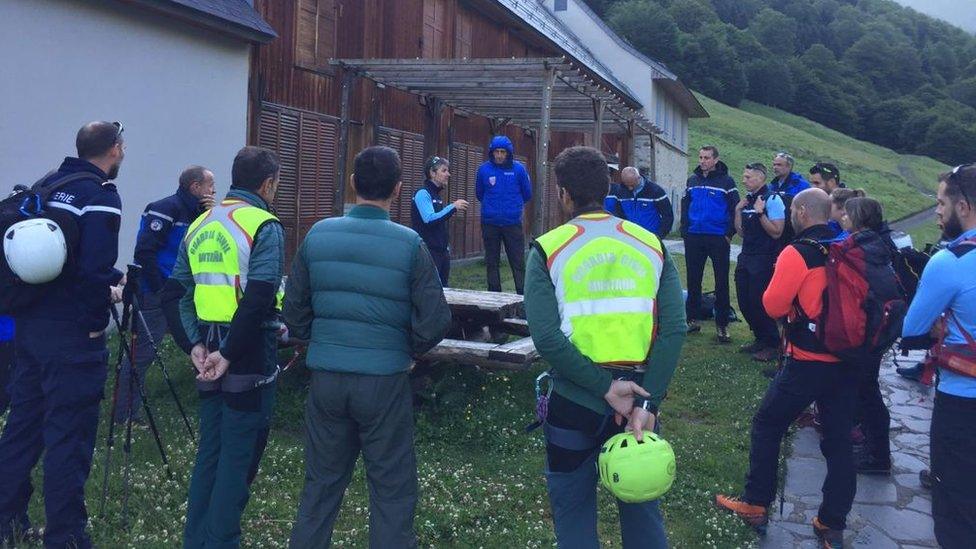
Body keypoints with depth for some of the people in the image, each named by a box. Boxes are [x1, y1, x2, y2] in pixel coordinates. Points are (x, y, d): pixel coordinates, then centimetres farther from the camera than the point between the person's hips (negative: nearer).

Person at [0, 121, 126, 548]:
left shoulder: (47, 185, 11)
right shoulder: (101, 196, -12)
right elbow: (94, 269, -21)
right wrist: (104, 302, -2)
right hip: (73, 335, -8)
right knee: (69, 435, 0)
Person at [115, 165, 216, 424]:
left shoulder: (193, 212, 13)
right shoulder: (166, 208, -14)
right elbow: (144, 251, -21)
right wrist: (160, 289, -15)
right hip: (155, 296, -9)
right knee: (142, 354, -4)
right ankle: (123, 417, 5)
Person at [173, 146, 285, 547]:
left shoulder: (199, 225, 11)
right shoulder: (264, 226, -11)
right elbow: (258, 299, -22)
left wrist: (197, 343, 3)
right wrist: (230, 354, -17)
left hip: (209, 351, 7)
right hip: (250, 359, -7)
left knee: (209, 450, 18)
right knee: (239, 455, 3)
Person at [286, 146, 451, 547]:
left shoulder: (318, 235, -1)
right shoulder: (409, 244, -10)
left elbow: (293, 311, 4)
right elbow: (436, 320, -10)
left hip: (325, 377, 4)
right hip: (384, 380, -3)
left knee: (321, 482, 18)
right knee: (392, 491, 9)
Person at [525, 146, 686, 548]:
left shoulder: (548, 249, -7)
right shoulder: (650, 244, 1)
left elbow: (546, 338, -19)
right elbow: (674, 329, -9)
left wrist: (606, 387, -15)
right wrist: (648, 401, -11)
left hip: (575, 400, -2)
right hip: (639, 399, 3)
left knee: (574, 513, 15)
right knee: (641, 507, 20)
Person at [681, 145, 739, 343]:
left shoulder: (726, 181, -4)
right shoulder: (692, 180, 10)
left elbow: (735, 209, -4)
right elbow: (685, 206, 16)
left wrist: (729, 234, -11)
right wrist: (685, 230, 7)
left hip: (718, 238, -4)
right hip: (694, 238, 5)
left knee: (721, 282, 1)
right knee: (693, 280, 10)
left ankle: (722, 325, 6)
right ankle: (692, 319, 20)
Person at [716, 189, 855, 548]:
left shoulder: (797, 253, -14)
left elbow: (773, 306, -12)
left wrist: (776, 286, 6)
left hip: (807, 362, -6)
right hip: (847, 361, 6)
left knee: (767, 426, 11)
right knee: (838, 440, 11)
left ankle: (755, 505, 19)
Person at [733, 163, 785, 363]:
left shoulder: (772, 200, -11)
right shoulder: (747, 200, 11)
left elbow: (776, 232, -16)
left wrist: (760, 213, -22)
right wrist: (738, 210, 2)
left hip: (764, 260, -8)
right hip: (746, 257, 8)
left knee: (760, 303, -6)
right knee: (745, 302, 10)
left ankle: (773, 345, 7)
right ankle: (761, 339, 26)